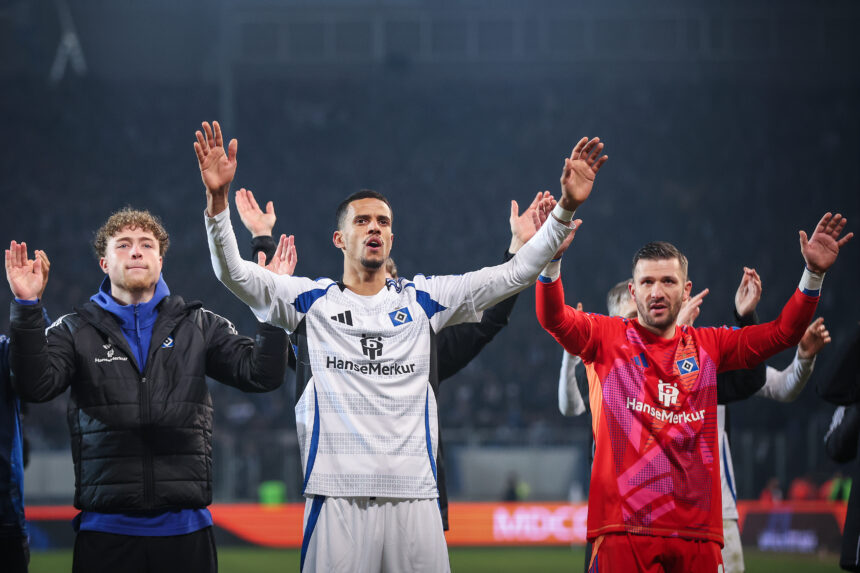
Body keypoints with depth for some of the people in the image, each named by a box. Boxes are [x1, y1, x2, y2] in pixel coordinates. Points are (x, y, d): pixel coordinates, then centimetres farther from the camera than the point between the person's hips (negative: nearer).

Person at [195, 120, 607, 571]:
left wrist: (565, 208, -1)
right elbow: (233, 273, -3)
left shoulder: (421, 300, 13)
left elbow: (514, 274, 9)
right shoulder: (312, 300, 9)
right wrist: (218, 200, -18)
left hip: (414, 496, 2)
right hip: (337, 495, -2)